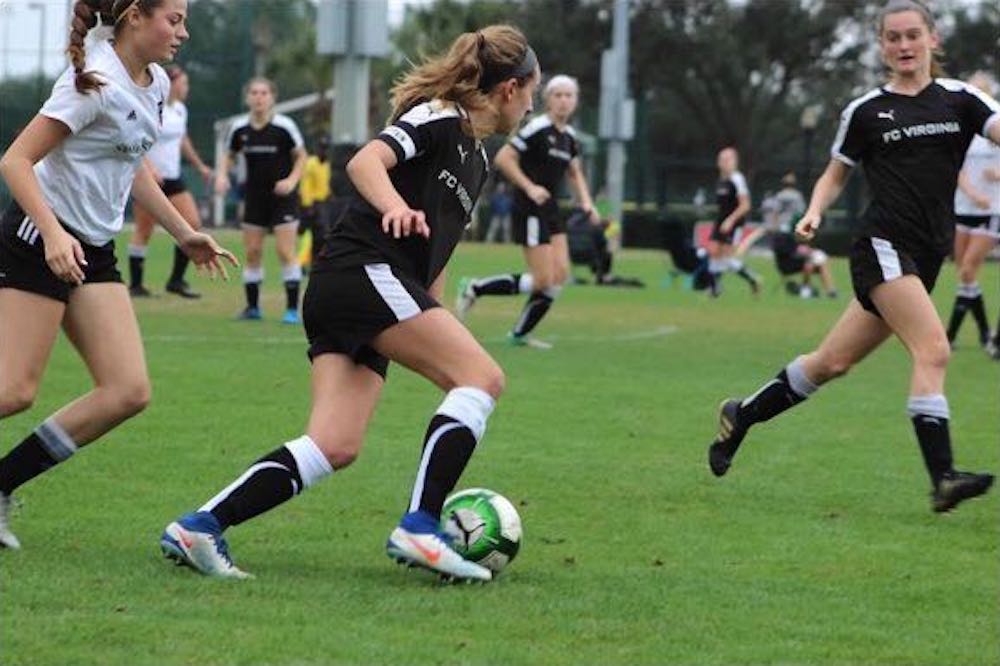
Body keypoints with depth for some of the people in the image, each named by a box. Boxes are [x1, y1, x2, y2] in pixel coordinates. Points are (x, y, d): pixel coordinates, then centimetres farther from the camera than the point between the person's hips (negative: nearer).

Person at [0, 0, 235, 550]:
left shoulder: (156, 85, 9)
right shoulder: (95, 83, -17)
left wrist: (183, 233, 23)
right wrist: (54, 234, -31)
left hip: (94, 253, 8)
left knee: (128, 392, -4)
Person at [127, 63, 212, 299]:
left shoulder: (180, 110, 12)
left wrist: (199, 165, 33)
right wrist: (150, 167, -31)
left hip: (172, 178, 8)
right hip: (149, 178, -7)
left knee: (193, 223, -3)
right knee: (144, 231, -1)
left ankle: (177, 280, 4)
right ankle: (135, 284, 8)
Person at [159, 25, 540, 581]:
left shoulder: (476, 159, 26)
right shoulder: (438, 118, -2)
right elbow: (365, 162, -19)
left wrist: (436, 338, 29)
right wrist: (395, 206, -39)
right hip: (363, 270, -9)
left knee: (336, 448, -6)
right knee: (483, 376, -16)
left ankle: (198, 528, -10)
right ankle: (420, 528, -22)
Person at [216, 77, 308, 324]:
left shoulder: (284, 126, -13)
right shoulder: (239, 128, -2)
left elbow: (301, 156, -2)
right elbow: (230, 155, 13)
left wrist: (292, 180, -17)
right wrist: (222, 175, -5)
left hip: (282, 195, -4)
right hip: (254, 196, 4)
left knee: (285, 251, -10)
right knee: (252, 252, 4)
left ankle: (292, 308, -5)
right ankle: (252, 307, 16)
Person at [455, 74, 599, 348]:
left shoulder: (569, 136, 11)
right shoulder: (537, 128, -14)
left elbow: (575, 173, 26)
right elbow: (503, 158, -16)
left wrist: (586, 202, 11)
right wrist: (529, 187, -21)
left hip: (550, 210, 8)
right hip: (530, 210, -8)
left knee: (560, 275, 0)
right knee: (544, 280, -11)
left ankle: (521, 333, 11)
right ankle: (474, 289, 3)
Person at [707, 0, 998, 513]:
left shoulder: (959, 100, 7)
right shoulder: (866, 111, 3)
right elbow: (836, 174, 15)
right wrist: (814, 213, -3)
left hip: (926, 256, 4)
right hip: (884, 246, -4)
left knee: (832, 362, 11)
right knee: (933, 349, -23)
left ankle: (741, 417, 30)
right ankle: (942, 479, -28)